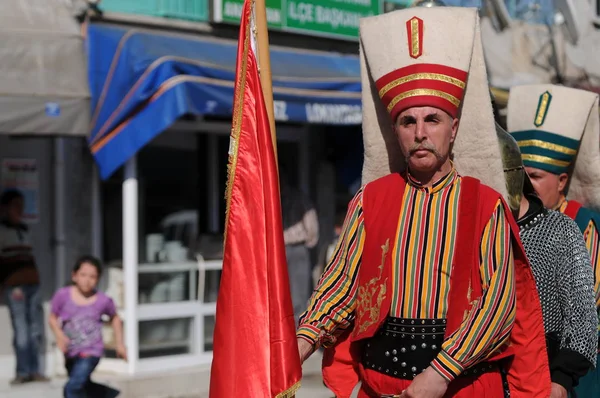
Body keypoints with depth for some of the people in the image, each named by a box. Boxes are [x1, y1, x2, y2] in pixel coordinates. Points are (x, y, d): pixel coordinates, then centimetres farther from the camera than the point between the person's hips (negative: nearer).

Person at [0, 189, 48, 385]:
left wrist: (35, 284, 13)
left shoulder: (24, 230, 20)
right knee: (21, 330, -9)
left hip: (33, 284, 6)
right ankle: (22, 372, -4)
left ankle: (34, 371, 9)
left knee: (36, 330, 4)